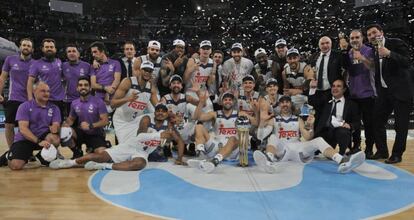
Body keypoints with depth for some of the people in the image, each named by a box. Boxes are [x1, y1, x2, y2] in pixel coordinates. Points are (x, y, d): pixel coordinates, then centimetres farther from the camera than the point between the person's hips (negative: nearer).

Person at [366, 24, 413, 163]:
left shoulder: (396, 43, -8)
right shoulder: (375, 50, 9)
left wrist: (389, 54, -30)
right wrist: (378, 89, 7)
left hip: (400, 91, -6)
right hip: (384, 92, 6)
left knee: (401, 125, 1)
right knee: (377, 121, 6)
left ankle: (397, 154, 13)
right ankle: (382, 151, 19)